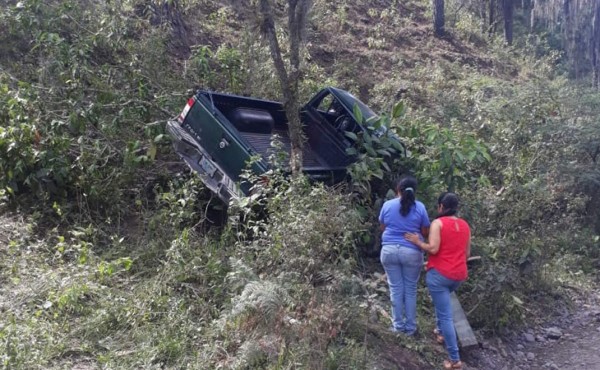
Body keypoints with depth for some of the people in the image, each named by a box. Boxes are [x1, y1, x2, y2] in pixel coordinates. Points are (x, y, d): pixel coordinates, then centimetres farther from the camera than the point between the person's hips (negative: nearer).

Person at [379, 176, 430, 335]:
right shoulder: (420, 207, -5)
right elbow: (425, 232, 2)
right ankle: (410, 327, 19)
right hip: (412, 252, -1)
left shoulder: (387, 205, -1)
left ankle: (398, 325, 19)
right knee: (410, 289, 10)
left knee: (396, 289, 10)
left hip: (389, 250, 1)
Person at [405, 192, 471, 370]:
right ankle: (441, 331, 41)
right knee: (442, 299, 35)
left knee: (446, 315, -4)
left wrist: (418, 242, -2)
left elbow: (433, 248, -18)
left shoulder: (438, 223, -9)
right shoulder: (465, 225, 9)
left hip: (439, 273, -7)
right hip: (459, 275, 7)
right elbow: (467, 253, 14)